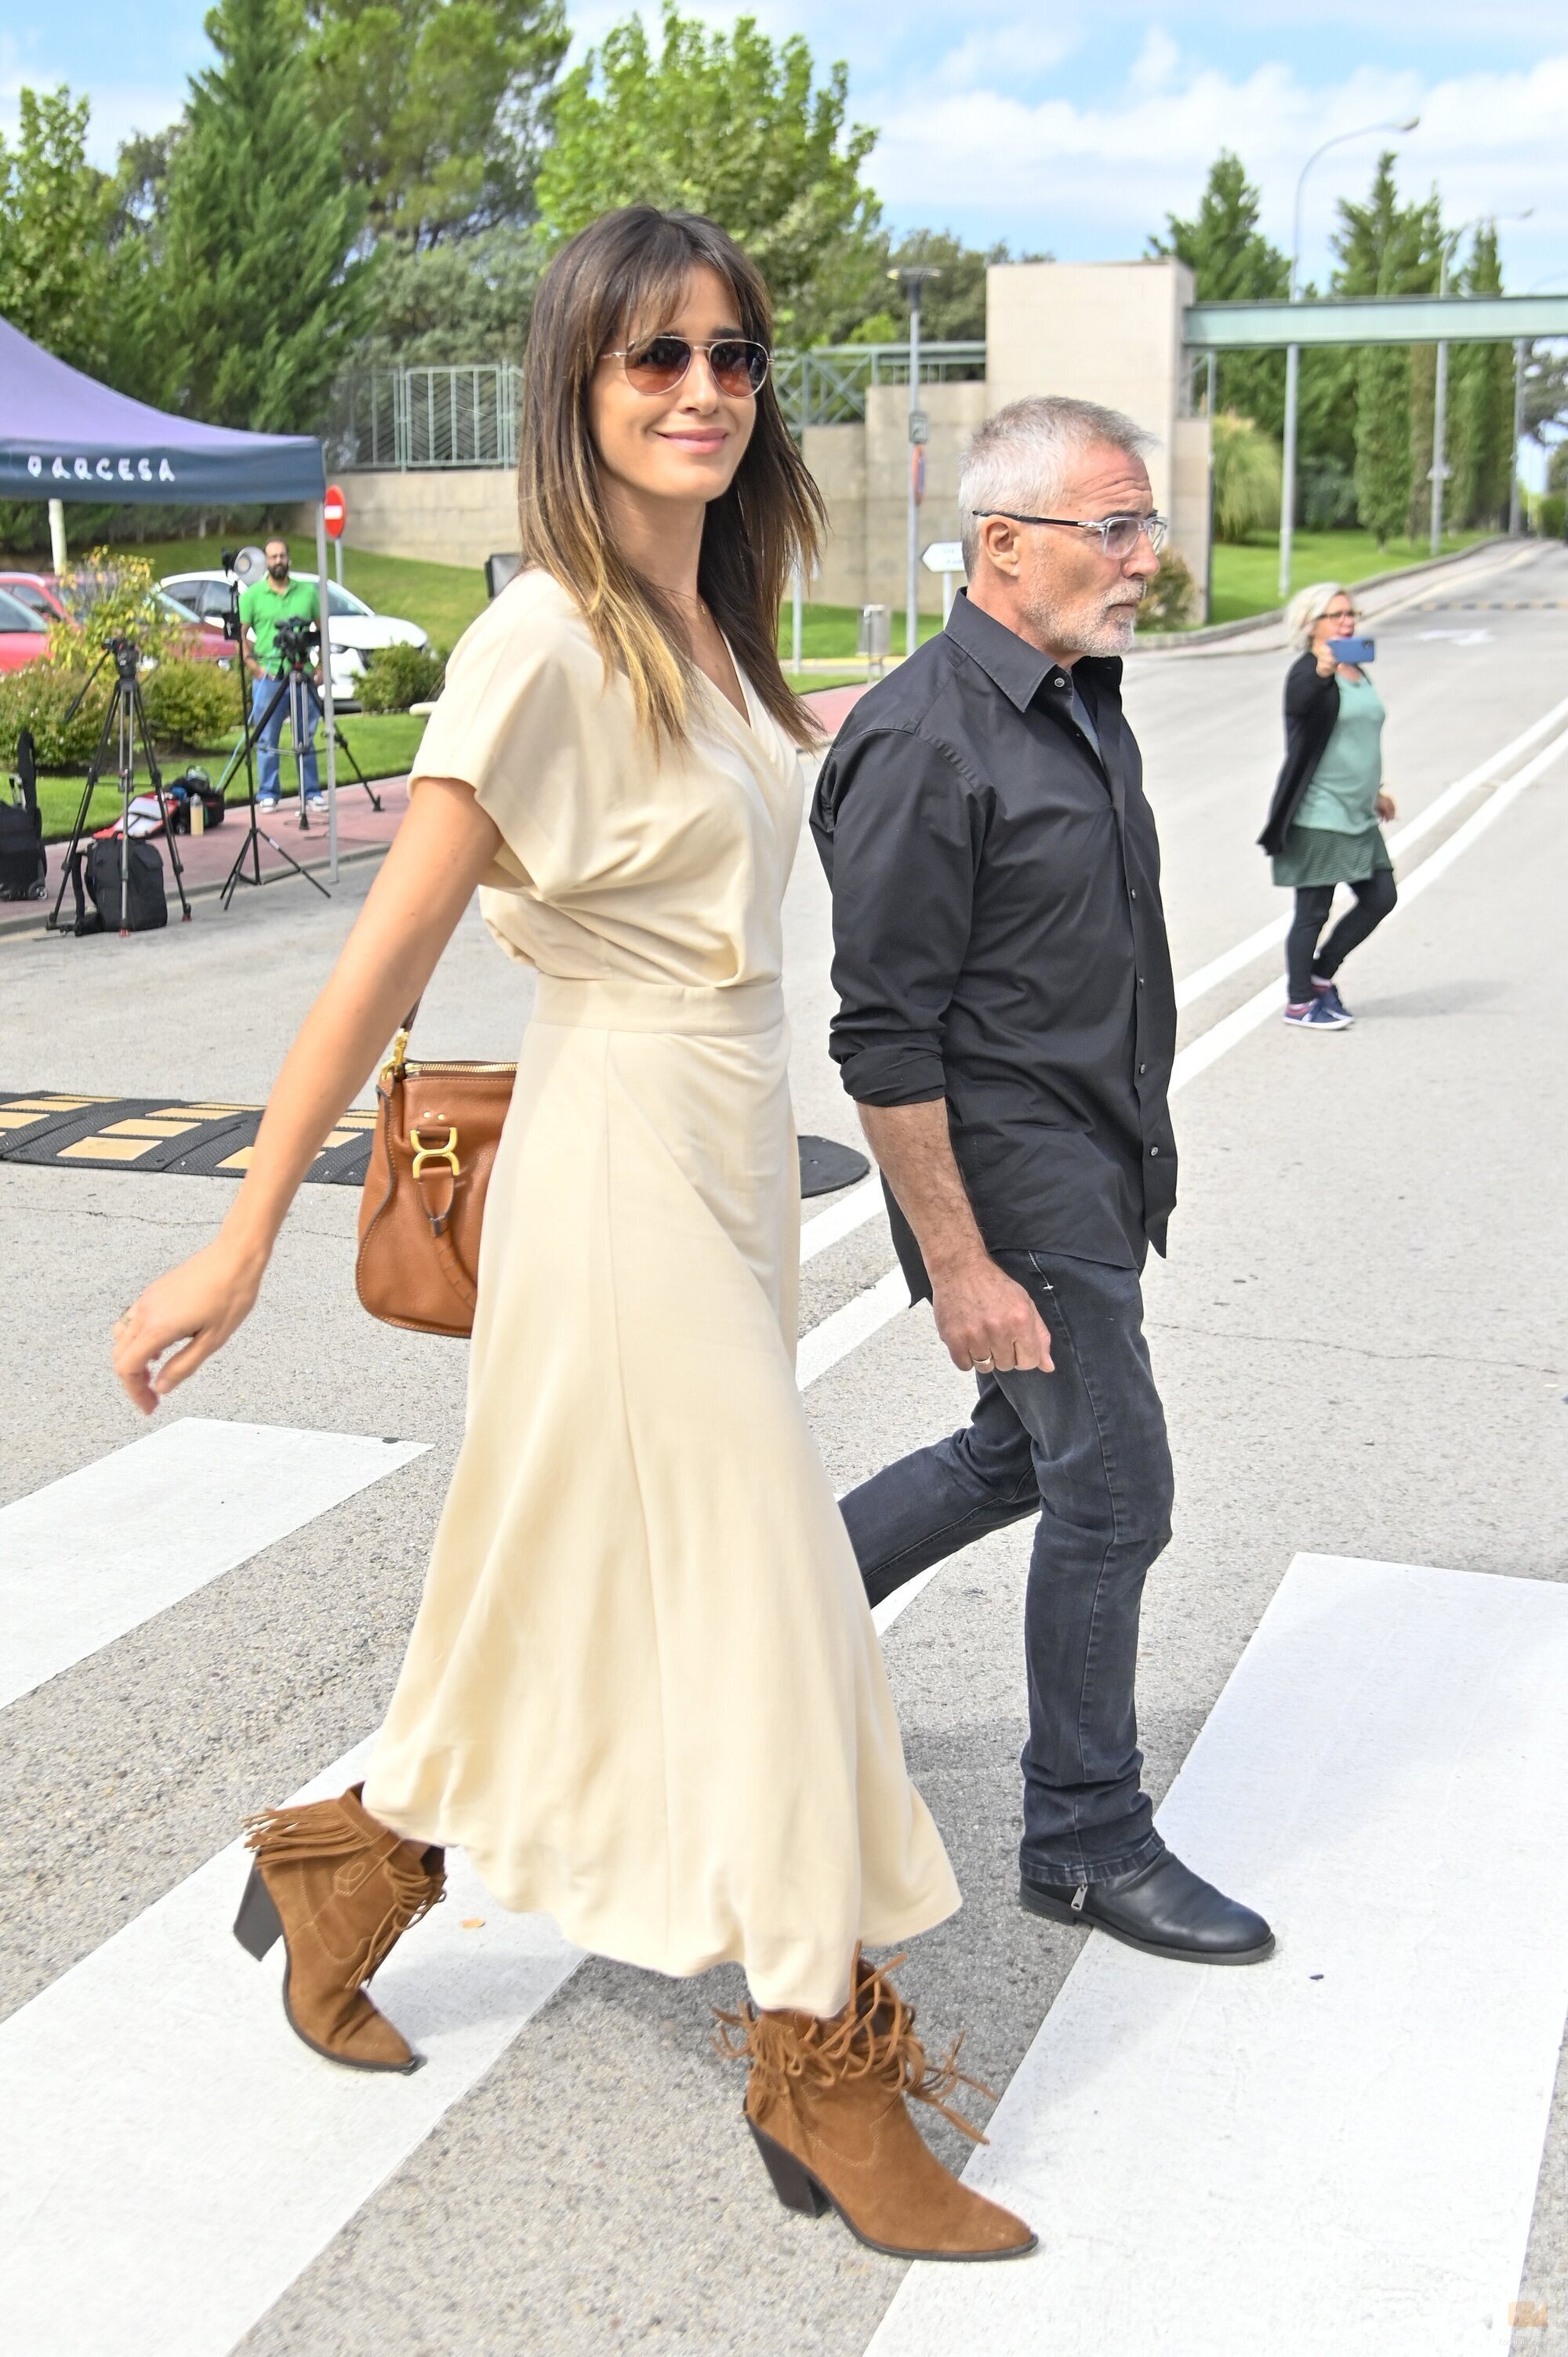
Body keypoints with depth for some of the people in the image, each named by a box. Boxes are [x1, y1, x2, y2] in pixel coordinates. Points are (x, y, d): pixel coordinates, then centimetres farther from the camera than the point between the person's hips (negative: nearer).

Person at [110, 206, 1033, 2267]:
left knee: (604, 1593, 18)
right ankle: (827, 2072, 18)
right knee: (768, 1610, 0)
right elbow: (392, 949, -18)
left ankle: (344, 1872, 39)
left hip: (732, 1156, 9)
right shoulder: (547, 641, -16)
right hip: (626, 1167, -9)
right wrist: (244, 1242, -17)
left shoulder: (710, 625, 9)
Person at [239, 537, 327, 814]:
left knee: (306, 739, 7)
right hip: (268, 677, -2)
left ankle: (312, 793, 13)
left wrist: (320, 665, 4)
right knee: (267, 740, 1)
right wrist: (254, 666, -8)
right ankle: (267, 795, 7)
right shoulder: (253, 594, 4)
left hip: (303, 675, 2)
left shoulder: (307, 591, 10)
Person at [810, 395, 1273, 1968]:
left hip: (1099, 1169, 9)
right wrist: (959, 1265, -22)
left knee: (1018, 1454, 19)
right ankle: (1088, 1843, 17)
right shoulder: (920, 742, -19)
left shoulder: (1089, 701, 10)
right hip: (1010, 1180, -9)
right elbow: (884, 1041, -21)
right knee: (1110, 1495, -1)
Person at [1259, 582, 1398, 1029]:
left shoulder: (1357, 672, 15)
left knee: (1380, 896, 9)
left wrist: (1374, 790, 29)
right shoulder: (1308, 672, -11)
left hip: (1357, 814, 9)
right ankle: (1298, 1004, 10)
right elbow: (1299, 702, -36)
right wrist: (1321, 671, -55)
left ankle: (1321, 974, 23)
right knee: (1314, 911, -2)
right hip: (1318, 815, -9)